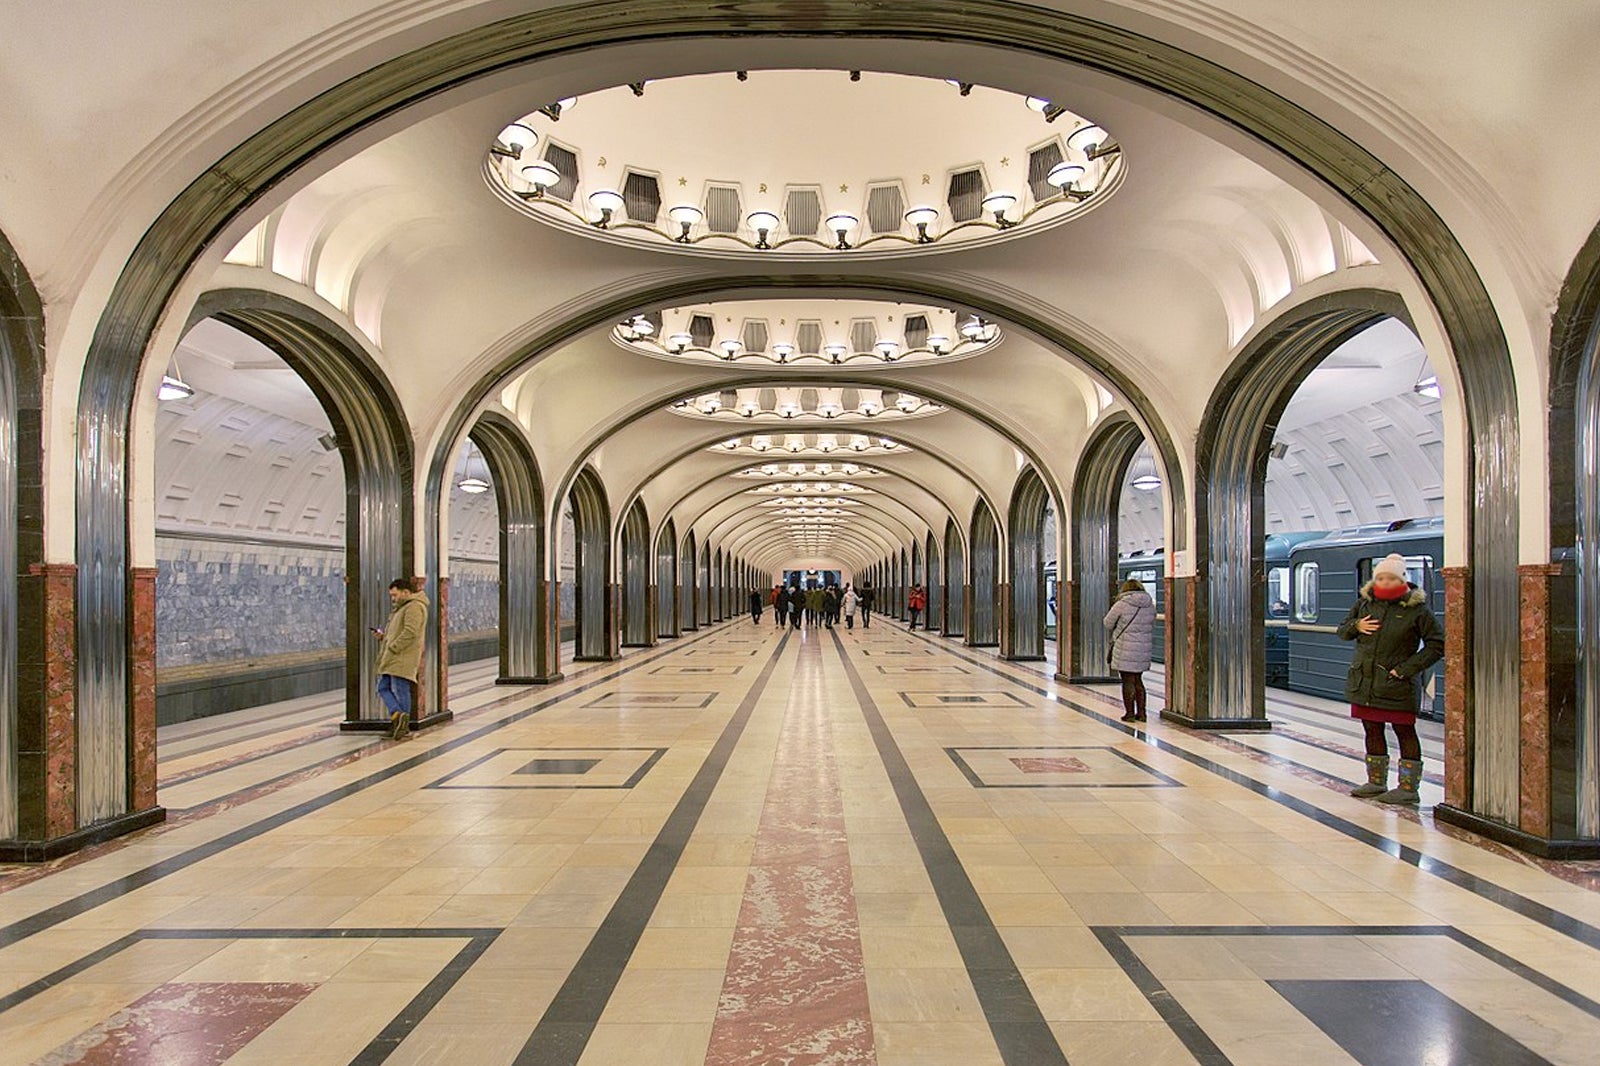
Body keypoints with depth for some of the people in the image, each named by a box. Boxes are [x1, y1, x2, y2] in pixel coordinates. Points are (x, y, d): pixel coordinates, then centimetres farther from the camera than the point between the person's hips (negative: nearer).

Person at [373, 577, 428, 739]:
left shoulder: (414, 607, -12)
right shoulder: (402, 607, 23)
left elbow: (410, 632, -24)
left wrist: (392, 648, -21)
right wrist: (383, 636, 12)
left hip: (402, 659, -11)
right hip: (391, 659, 11)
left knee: (400, 690, -8)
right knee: (383, 688, 8)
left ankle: (404, 727, -5)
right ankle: (397, 715, 4)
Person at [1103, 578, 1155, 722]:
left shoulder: (1122, 604, -10)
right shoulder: (1150, 605, 6)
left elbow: (1108, 623, -1)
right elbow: (1152, 627, 15)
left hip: (1125, 649, -5)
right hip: (1144, 648, 5)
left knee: (1128, 681, 2)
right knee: (1138, 680, 16)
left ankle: (1129, 713, 5)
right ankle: (1141, 712, 18)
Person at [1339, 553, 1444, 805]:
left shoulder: (1417, 609, -7)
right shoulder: (1365, 602, 7)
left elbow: (1437, 644, -7)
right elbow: (1343, 630, 18)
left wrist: (1407, 668, -13)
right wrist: (1356, 626, -5)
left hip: (1396, 685, -5)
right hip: (1364, 681, 5)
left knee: (1405, 732, 2)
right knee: (1372, 731, 13)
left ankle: (1408, 787, 9)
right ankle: (1376, 781, 25)